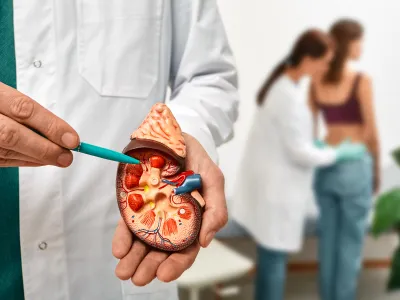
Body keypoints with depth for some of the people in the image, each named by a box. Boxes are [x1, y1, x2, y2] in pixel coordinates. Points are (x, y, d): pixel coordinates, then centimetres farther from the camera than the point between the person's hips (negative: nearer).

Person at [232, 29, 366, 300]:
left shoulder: (283, 82, 6)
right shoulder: (289, 96, -25)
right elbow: (300, 153, -20)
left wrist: (318, 145, 9)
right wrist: (340, 153, -7)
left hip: (272, 183, 10)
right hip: (277, 188, -10)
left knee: (270, 255, 21)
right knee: (274, 258, 4)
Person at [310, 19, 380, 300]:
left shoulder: (316, 81, 2)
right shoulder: (362, 81, -14)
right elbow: (371, 133, -11)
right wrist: (377, 171, 2)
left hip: (326, 166, 6)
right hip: (354, 168, -5)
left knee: (328, 237, 15)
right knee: (351, 241, 7)